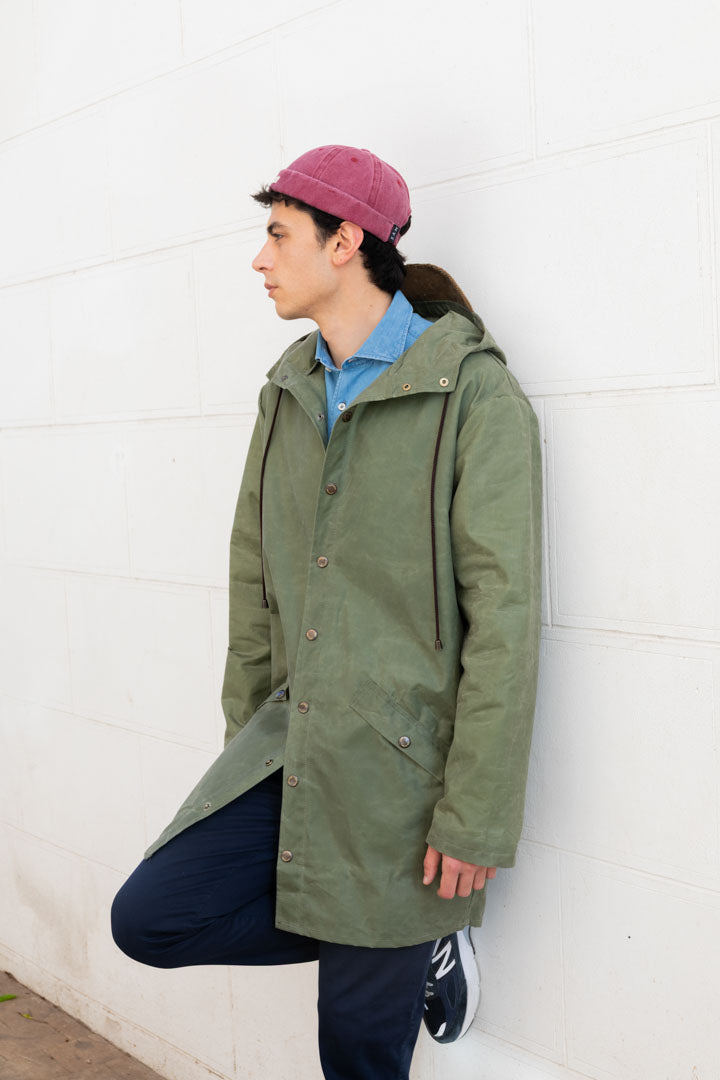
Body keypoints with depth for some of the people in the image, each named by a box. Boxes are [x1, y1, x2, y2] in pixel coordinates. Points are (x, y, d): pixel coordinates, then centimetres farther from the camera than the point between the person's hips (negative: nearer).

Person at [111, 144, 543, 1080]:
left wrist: (475, 816, -17)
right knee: (149, 919, -2)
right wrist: (245, 739, 14)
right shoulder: (289, 390, 9)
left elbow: (505, 614, -16)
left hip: (401, 764, -6)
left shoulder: (473, 392, -12)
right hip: (294, 747, 6)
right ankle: (417, 944, 13)